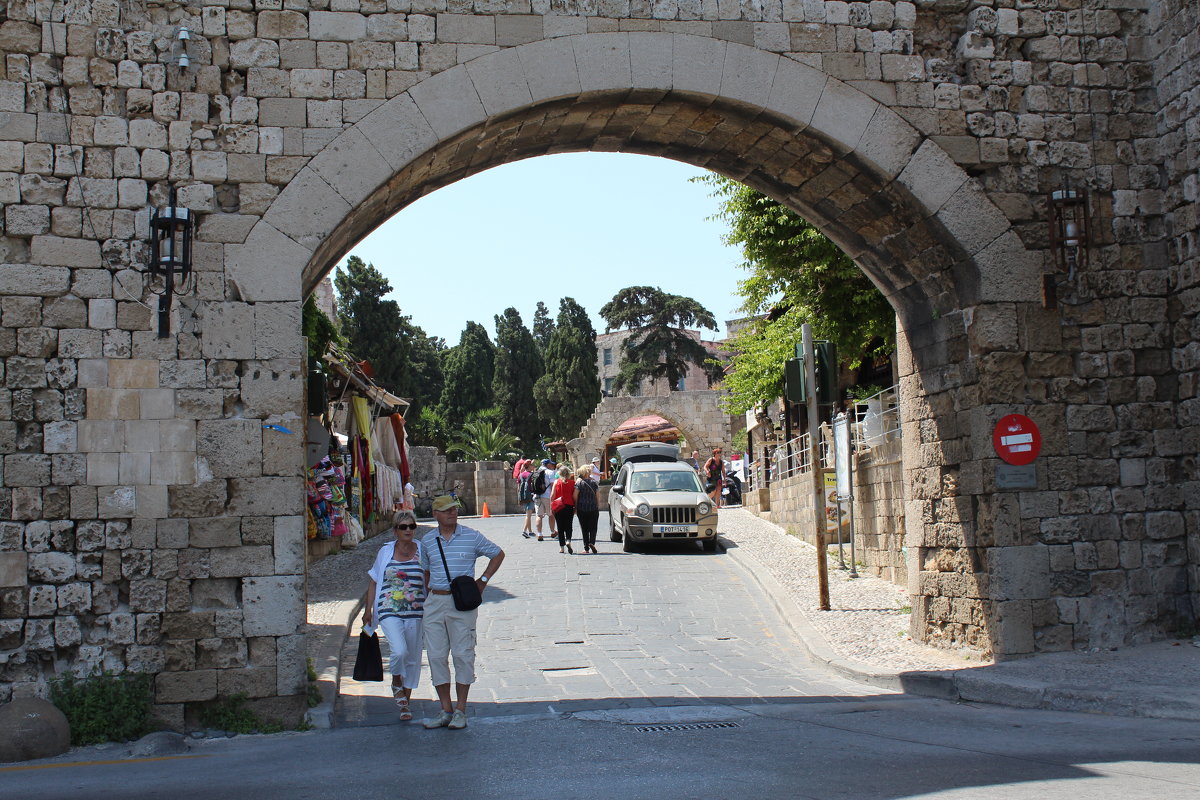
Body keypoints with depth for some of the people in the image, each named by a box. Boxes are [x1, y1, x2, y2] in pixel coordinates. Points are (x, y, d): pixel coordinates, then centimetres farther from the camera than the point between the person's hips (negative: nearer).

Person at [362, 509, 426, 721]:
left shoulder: (422, 551, 5)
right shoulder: (386, 552, 5)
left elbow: (430, 581, 11)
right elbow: (373, 582, 11)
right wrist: (368, 609, 7)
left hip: (415, 612, 1)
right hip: (389, 611, -1)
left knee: (412, 658, 6)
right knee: (399, 651, -20)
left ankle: (406, 701, 23)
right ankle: (396, 681, 12)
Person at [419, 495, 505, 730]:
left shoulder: (471, 536, 0)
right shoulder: (428, 541, 8)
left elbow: (498, 554, 11)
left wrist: (483, 580, 4)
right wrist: (429, 594, 12)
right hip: (435, 602, 3)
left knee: (463, 654, -1)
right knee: (436, 655, 2)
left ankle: (461, 711, 7)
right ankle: (446, 710, 11)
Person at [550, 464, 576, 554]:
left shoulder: (556, 482, -1)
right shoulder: (572, 482, -2)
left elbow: (552, 495, -3)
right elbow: (575, 496, -3)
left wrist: (551, 506, 5)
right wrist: (575, 507, 4)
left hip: (558, 507, 0)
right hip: (569, 506, 0)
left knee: (560, 527, 8)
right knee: (568, 526, 8)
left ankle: (561, 547, 8)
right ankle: (568, 541, -18)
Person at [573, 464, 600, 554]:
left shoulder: (579, 482, -4)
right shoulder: (594, 482, 2)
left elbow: (575, 495, -9)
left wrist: (575, 507, -1)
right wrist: (598, 506, 14)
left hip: (581, 509, -1)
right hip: (593, 508, 1)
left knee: (584, 528, 6)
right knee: (593, 527, 5)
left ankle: (586, 548, 5)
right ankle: (592, 543, -19)